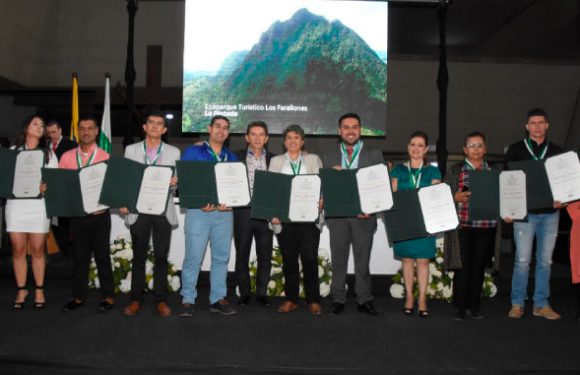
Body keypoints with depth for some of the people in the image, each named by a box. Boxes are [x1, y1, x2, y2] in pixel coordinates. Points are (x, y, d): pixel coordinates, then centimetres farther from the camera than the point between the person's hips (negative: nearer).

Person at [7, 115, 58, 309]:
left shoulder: (48, 154, 12)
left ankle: (39, 290, 12)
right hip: (16, 204, 1)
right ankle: (21, 290, 13)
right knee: (18, 249, 2)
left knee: (37, 249, 2)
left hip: (39, 205, 0)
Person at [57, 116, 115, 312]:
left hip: (100, 216, -2)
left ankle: (108, 296, 16)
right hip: (77, 215, 3)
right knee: (79, 257, 10)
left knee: (102, 256, 5)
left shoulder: (106, 157, -1)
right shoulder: (67, 157, 6)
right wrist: (48, 188, -11)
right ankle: (79, 296, 21)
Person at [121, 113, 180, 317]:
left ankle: (160, 300, 13)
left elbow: (175, 181, 6)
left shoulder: (174, 152, 8)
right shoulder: (131, 150, 9)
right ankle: (136, 299, 17)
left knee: (161, 256, 3)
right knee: (139, 256, 6)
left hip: (163, 211, 0)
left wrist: (172, 183, -18)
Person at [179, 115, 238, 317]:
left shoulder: (232, 158, 16)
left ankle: (218, 299, 14)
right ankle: (188, 300, 5)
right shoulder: (192, 152, 6)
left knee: (221, 257, 5)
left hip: (224, 212, 4)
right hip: (199, 210, -3)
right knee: (193, 257, -6)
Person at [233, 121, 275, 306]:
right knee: (242, 255, 6)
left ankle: (262, 293, 17)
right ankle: (244, 293, 17)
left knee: (265, 256, 5)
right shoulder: (236, 157, 5)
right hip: (243, 213, -1)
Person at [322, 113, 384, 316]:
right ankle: (338, 299, 17)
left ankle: (364, 300, 14)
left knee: (363, 260, 5)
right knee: (338, 260, 8)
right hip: (337, 215, 1)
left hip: (363, 216, -1)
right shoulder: (329, 157, 12)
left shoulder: (374, 154, 6)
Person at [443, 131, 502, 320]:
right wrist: (456, 197, -15)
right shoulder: (455, 170, 5)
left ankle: (474, 305, 20)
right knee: (463, 266, -2)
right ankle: (460, 306, 8)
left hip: (486, 227, 2)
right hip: (462, 225, -2)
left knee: (479, 266, 8)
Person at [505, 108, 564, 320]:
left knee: (545, 260, 7)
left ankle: (541, 304, 16)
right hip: (524, 212, -3)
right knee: (522, 260, -2)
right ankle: (517, 303, 9)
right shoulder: (515, 150, 4)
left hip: (550, 213, 3)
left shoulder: (556, 151, 11)